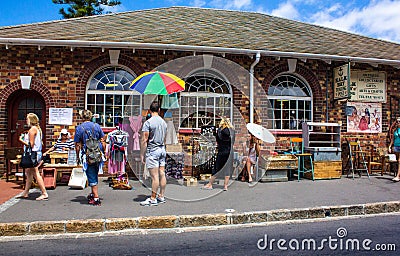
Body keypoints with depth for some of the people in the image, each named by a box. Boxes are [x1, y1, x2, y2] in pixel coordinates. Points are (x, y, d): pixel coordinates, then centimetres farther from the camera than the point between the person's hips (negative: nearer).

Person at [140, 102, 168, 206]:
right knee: (162, 174, 9)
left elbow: (144, 140, -12)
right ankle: (161, 197, 18)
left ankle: (153, 199, 1)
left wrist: (142, 154, -6)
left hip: (152, 151, -7)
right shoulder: (164, 122, 11)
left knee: (154, 176, -5)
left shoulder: (148, 122, -10)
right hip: (162, 150, 7)